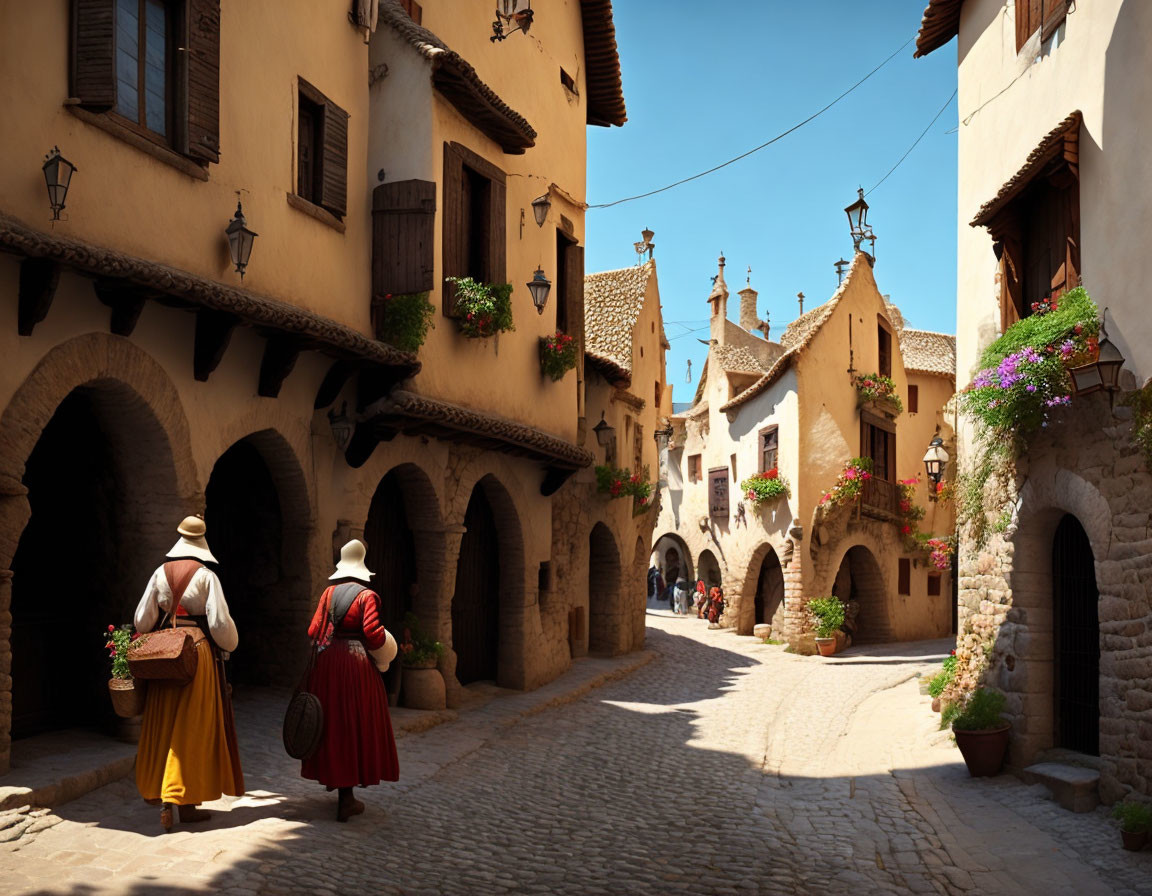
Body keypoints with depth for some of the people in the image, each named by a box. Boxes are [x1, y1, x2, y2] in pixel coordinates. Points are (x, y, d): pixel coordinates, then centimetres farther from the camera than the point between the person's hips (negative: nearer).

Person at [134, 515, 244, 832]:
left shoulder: (160, 574, 4)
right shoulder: (206, 576, -7)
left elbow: (142, 619, 6)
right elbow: (219, 621, -9)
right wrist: (230, 643, 10)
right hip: (198, 652, -4)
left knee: (164, 729, 11)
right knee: (191, 729, 1)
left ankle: (162, 797, 11)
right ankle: (186, 802, 3)